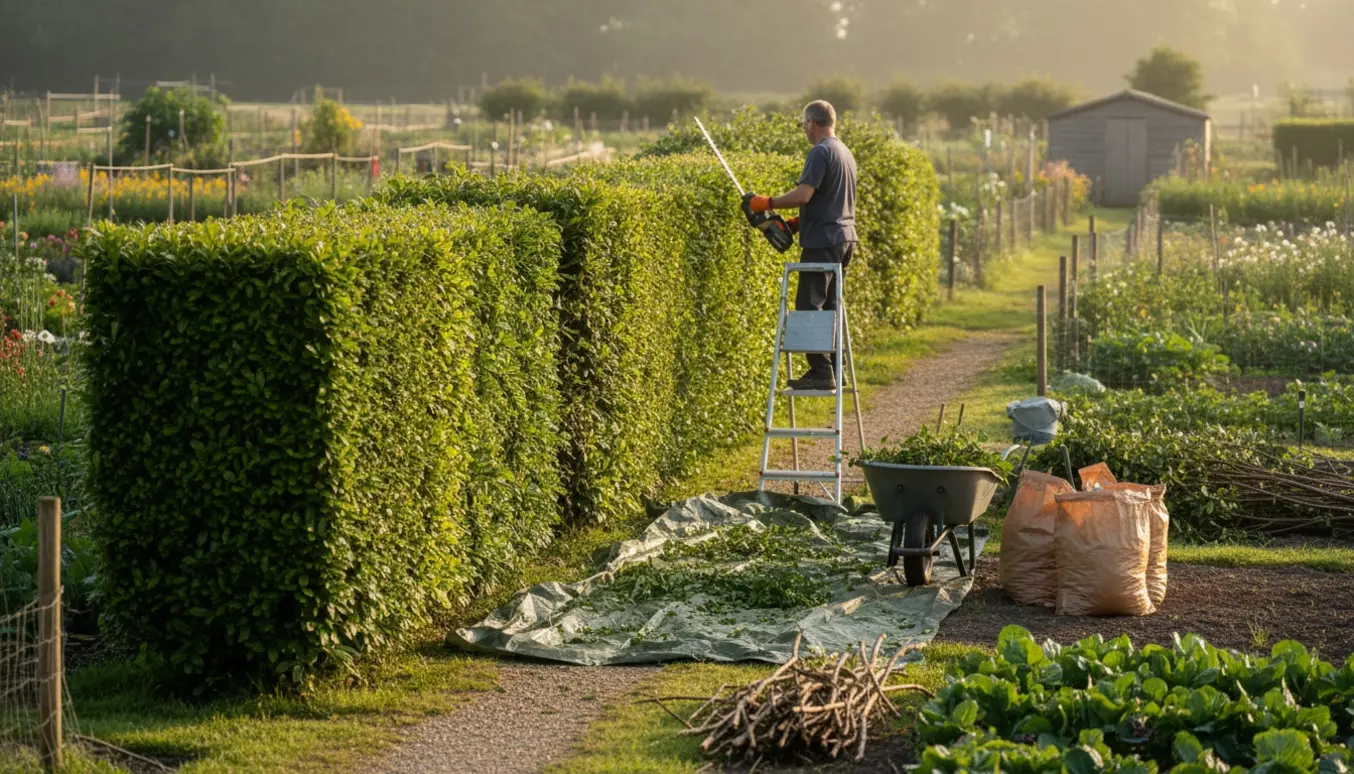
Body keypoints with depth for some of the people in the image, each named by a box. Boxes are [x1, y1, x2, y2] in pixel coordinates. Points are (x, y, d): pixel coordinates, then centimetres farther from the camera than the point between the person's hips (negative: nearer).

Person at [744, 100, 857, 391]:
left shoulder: (820, 152, -13)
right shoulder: (845, 152, 17)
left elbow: (803, 195, -22)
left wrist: (767, 203, -11)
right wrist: (797, 223, 19)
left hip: (823, 241, -10)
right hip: (845, 238, 10)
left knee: (809, 306, -7)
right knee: (830, 306, 14)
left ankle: (820, 372, -11)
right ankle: (836, 369, 15)